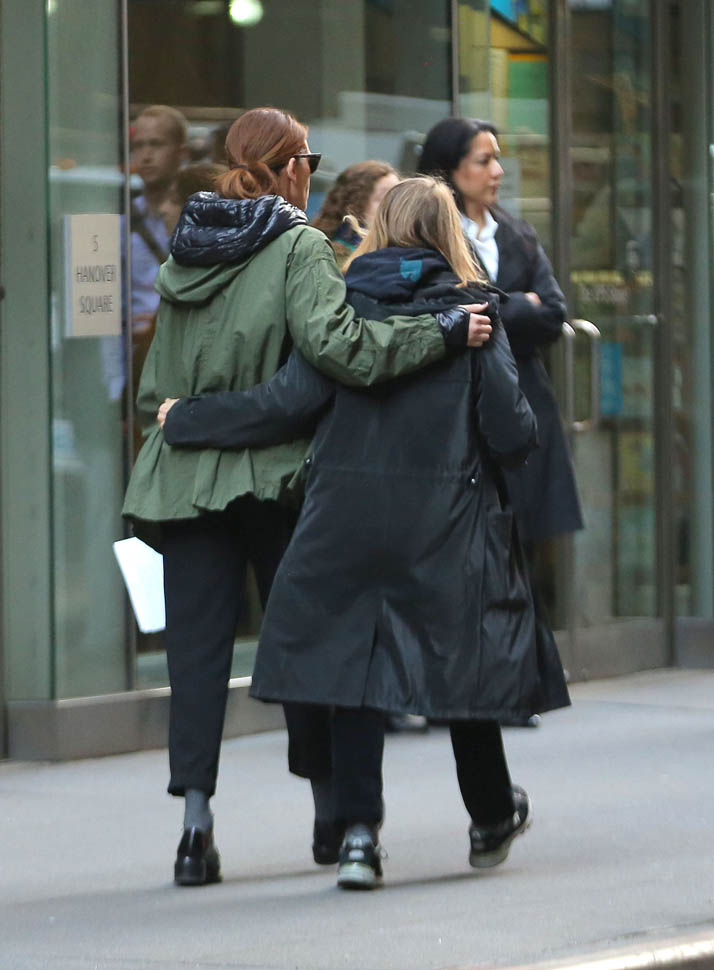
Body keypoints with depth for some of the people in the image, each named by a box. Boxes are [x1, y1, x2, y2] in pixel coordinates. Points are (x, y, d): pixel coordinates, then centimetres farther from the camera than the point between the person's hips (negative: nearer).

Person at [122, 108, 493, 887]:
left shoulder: (185, 252, 11)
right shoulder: (297, 247, -8)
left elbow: (153, 384, 15)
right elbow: (333, 344, -23)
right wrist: (444, 332, -20)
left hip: (184, 473, 4)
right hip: (272, 473, -4)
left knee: (196, 647, 1)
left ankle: (196, 821, -9)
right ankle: (331, 814, 19)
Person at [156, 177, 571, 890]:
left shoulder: (342, 305, 0)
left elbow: (289, 402, -6)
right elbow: (512, 434, -6)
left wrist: (183, 421, 4)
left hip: (348, 515, 0)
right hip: (447, 516, 0)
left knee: (350, 661, 4)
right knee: (463, 661, 14)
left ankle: (358, 831, -9)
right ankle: (491, 819, 31)